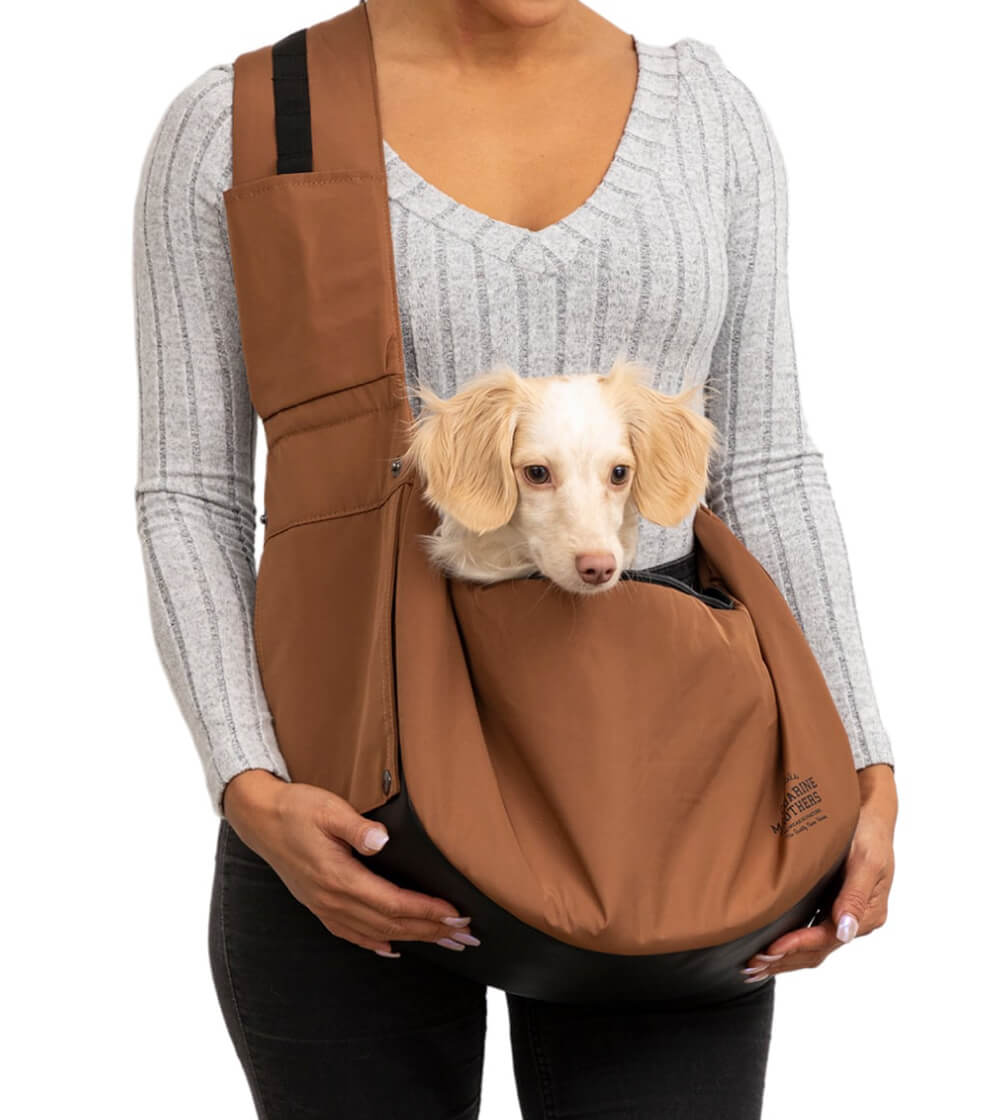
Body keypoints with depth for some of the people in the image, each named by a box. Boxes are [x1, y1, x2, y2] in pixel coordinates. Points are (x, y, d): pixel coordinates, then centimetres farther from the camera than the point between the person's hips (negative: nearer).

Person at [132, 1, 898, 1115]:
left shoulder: (710, 115, 4)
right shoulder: (231, 128, -4)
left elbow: (761, 476, 5)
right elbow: (189, 503, -3)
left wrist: (868, 785, -7)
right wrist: (254, 801, -19)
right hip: (350, 827, -1)